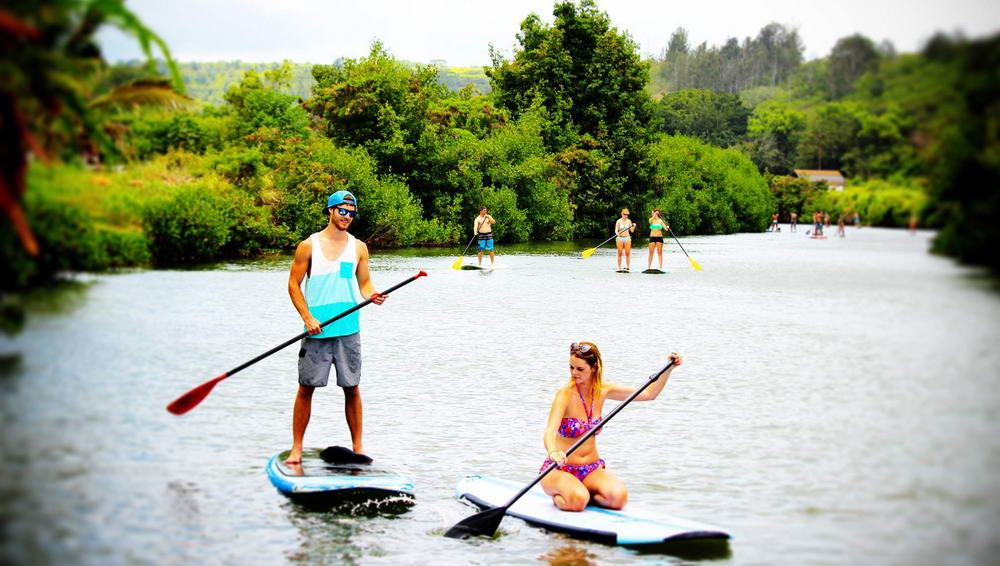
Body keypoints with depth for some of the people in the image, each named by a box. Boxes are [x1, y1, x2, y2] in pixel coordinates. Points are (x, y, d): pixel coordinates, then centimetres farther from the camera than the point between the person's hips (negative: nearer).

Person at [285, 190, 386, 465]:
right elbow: (294, 284, 0)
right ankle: (296, 448, 9)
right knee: (306, 388, 1)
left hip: (348, 330, 2)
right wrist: (307, 318, -10)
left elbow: (364, 283, 12)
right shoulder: (309, 246, 0)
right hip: (316, 331, -2)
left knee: (352, 388, 6)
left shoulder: (358, 247, 9)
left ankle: (357, 446, 14)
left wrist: (372, 295, -12)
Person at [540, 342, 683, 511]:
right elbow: (550, 432, -31)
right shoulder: (565, 395, -16)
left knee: (619, 497, -27)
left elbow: (649, 394, 7)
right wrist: (553, 452, -53)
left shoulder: (602, 391, 1)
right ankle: (558, 495, 0)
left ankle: (586, 493, 4)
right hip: (560, 470, -4)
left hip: (592, 469, 4)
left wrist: (669, 368, -5)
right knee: (577, 501, -36)